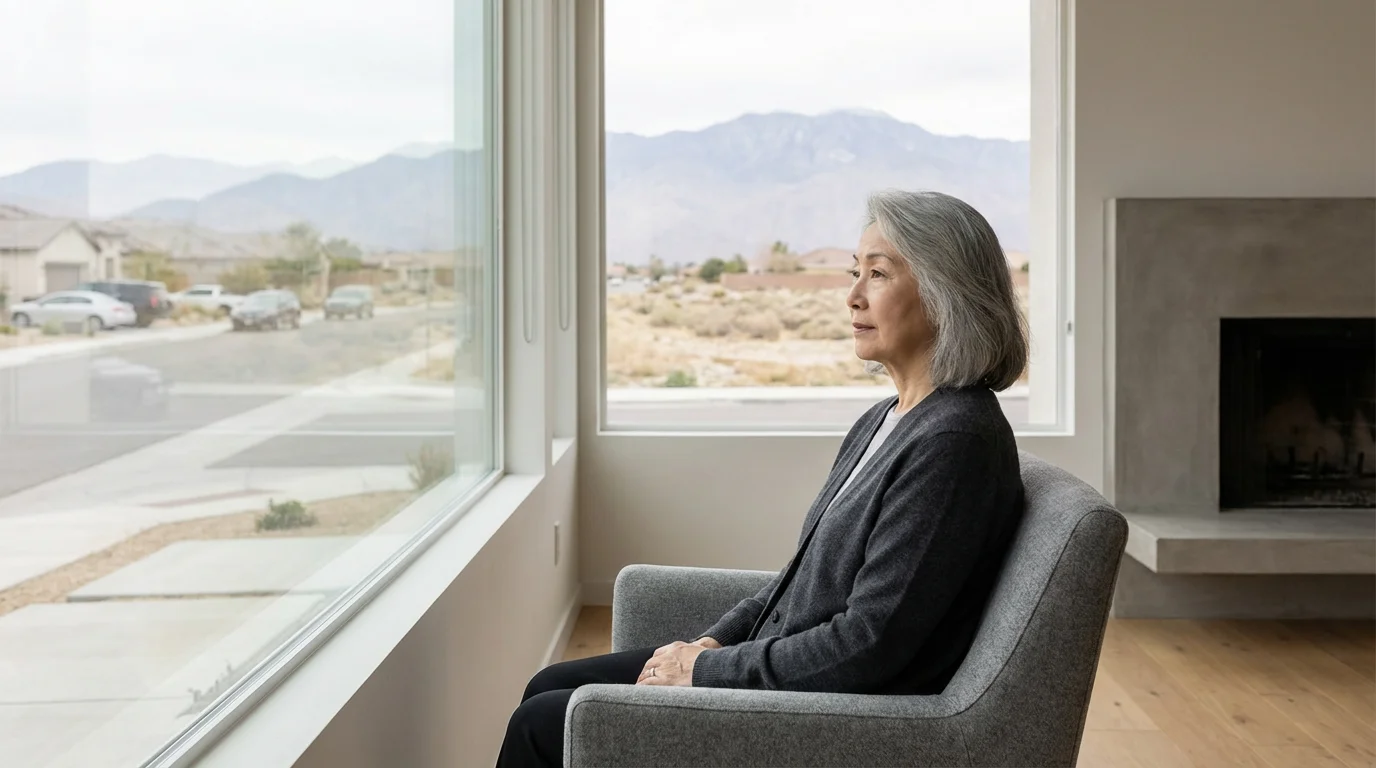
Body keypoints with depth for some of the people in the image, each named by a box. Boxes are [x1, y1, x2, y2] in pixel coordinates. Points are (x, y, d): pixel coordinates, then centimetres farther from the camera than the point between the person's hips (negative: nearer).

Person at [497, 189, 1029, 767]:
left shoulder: (956, 439, -22)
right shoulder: (883, 422, 9)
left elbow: (868, 645, -25)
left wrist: (707, 668, -16)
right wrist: (712, 642, 2)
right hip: (779, 665, 9)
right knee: (549, 687, 12)